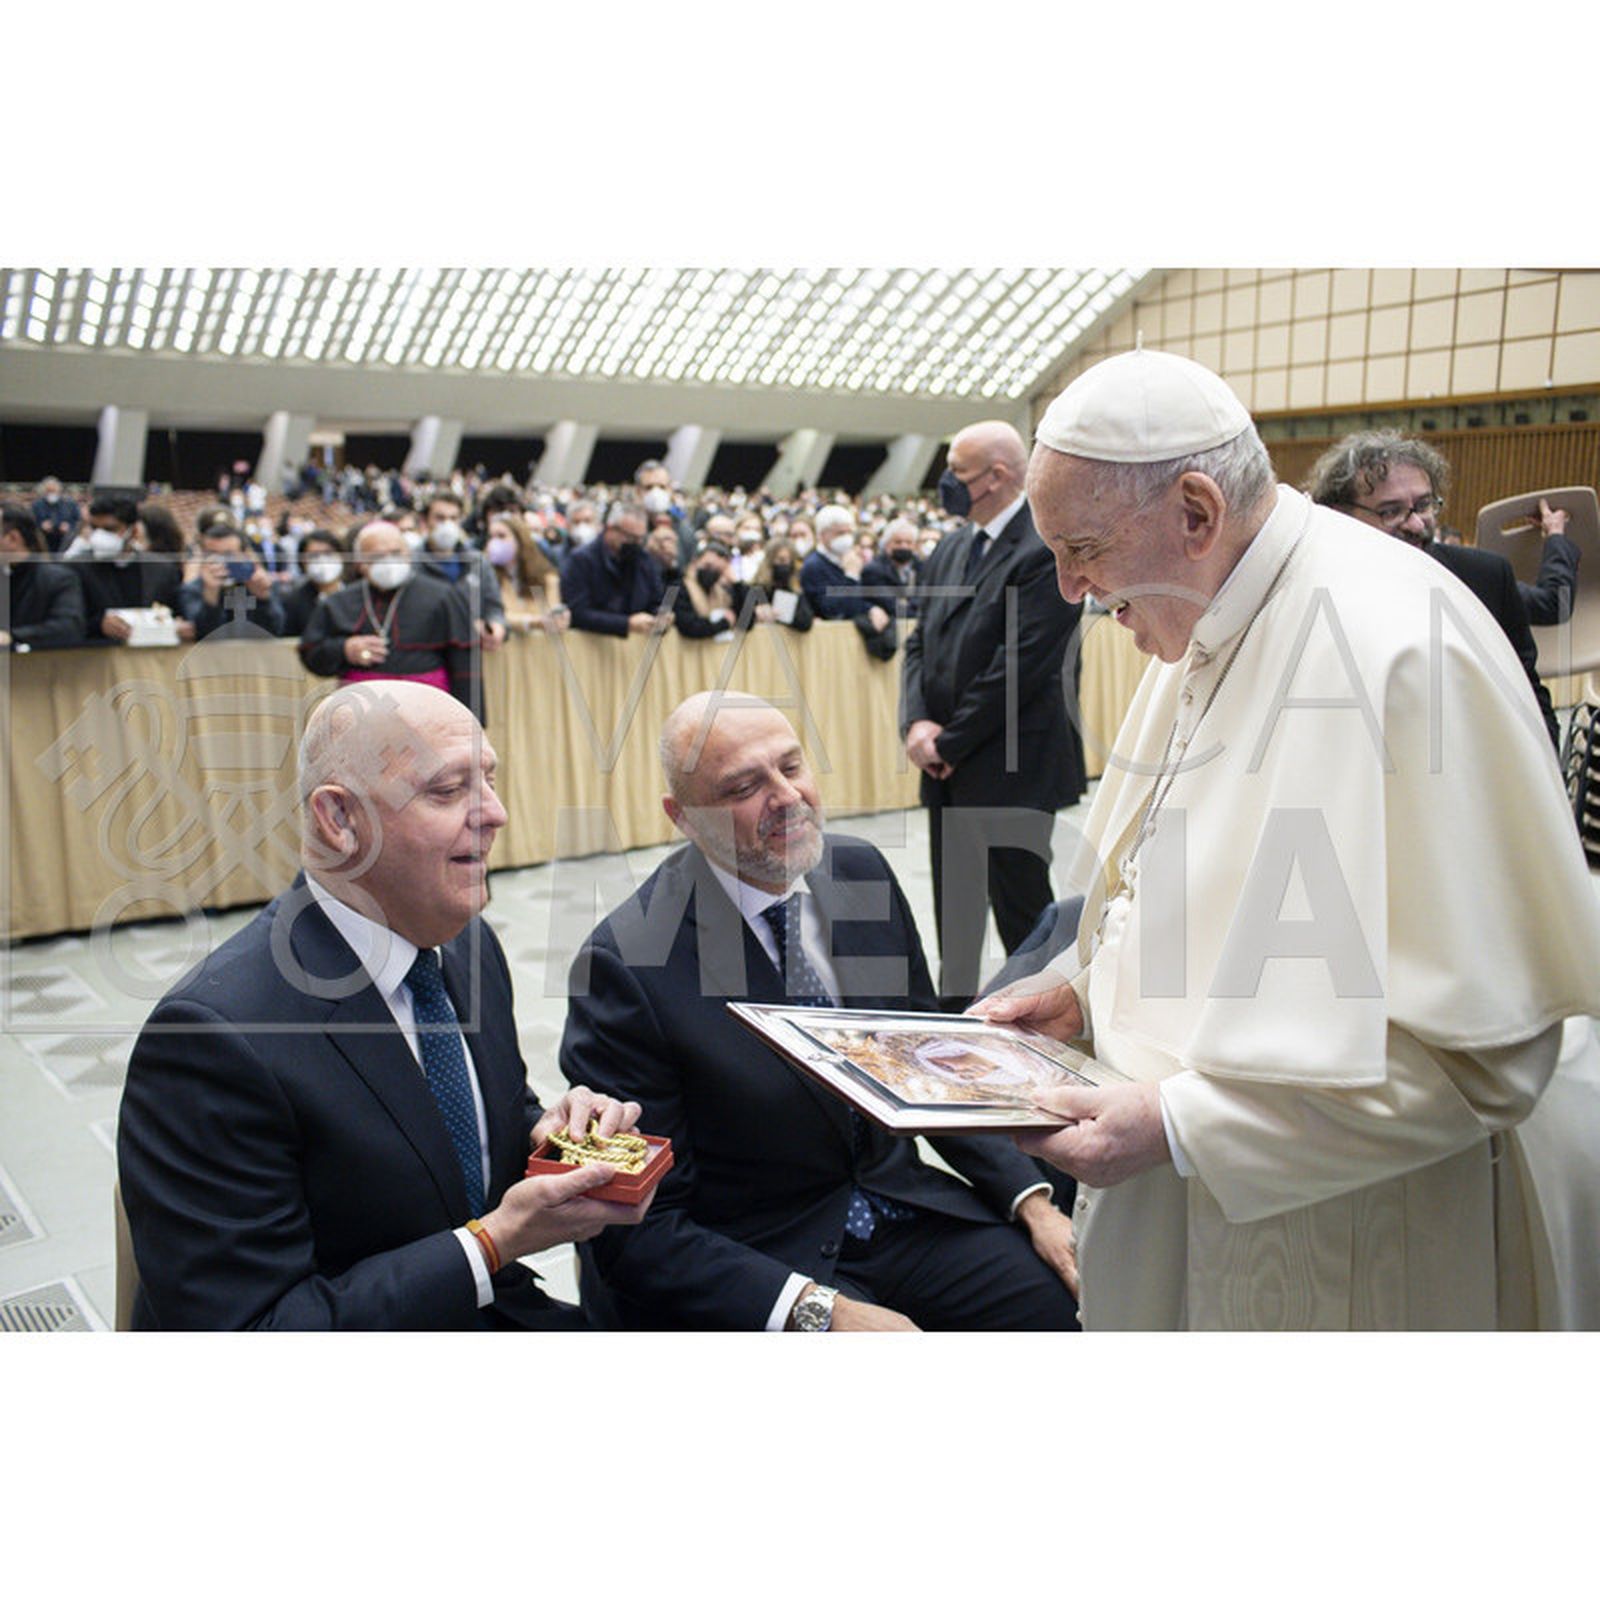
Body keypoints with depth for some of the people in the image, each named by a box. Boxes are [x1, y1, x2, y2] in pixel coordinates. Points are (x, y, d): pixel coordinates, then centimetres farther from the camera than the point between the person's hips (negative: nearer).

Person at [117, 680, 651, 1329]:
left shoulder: (471, 944, -1)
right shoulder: (218, 1036, -23)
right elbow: (238, 1322, -22)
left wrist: (547, 1130, -9)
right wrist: (493, 1245, -23)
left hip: (496, 1310, 6)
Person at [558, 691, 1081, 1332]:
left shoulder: (860, 870, 0)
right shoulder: (626, 963, -18)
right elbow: (640, 1229, -15)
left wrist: (1032, 1201, -2)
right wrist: (817, 1309, -25)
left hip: (898, 1208, 6)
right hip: (755, 1267, -6)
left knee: (1064, 1295, -13)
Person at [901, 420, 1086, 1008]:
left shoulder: (1045, 551, -14)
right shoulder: (950, 551, 13)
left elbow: (1022, 665, -19)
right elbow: (920, 644, 12)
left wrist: (950, 742, -14)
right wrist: (917, 723, -6)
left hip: (1012, 772, -8)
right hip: (948, 769, 8)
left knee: (1023, 913, 3)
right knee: (953, 914, 16)